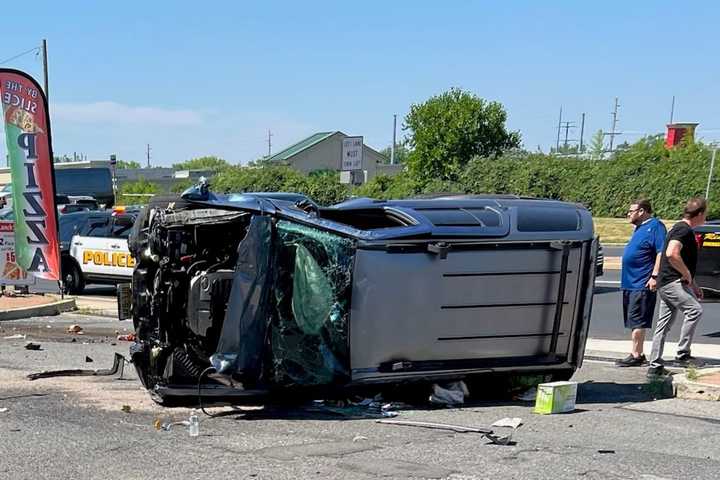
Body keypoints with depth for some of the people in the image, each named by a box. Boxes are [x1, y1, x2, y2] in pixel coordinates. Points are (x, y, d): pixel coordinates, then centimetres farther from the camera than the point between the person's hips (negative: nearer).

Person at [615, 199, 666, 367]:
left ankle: (636, 356, -4)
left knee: (637, 321, -8)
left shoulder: (655, 226, -11)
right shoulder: (640, 228, 19)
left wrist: (654, 276, -24)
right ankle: (639, 354, 19)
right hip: (630, 283, 10)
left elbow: (662, 253, -19)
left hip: (642, 284, -10)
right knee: (633, 321, 13)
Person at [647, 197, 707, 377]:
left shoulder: (681, 228, 21)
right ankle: (683, 353, -17)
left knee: (663, 325, 10)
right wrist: (687, 274, -19)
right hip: (672, 282, -10)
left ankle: (655, 366, 13)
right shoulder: (684, 229, -12)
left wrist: (692, 284, 26)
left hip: (666, 284, 10)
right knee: (695, 309, -21)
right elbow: (671, 254, -29)